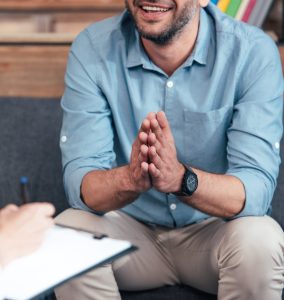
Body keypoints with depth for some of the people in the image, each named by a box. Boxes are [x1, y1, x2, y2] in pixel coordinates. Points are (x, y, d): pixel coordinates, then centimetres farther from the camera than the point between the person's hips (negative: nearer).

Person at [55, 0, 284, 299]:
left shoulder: (254, 52, -17)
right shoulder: (92, 49, -13)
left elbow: (257, 188, -24)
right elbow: (79, 183, -18)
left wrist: (181, 179, -44)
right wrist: (129, 179, -42)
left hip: (214, 229, -1)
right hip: (130, 226, 1)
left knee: (260, 241, -31)